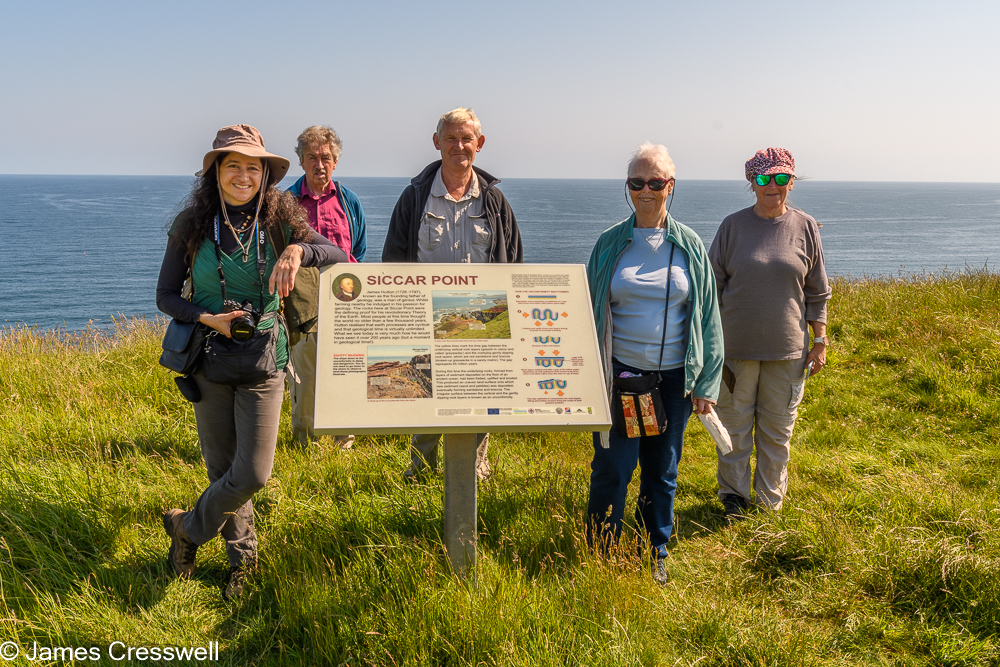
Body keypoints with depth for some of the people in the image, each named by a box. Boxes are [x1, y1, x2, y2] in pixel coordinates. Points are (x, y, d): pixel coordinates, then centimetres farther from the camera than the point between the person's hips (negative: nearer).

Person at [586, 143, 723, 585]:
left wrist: (705, 382, 2)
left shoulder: (689, 246, 3)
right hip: (619, 374, -1)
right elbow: (590, 311, 6)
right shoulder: (610, 243, 2)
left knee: (662, 470, 11)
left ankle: (654, 554, 30)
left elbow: (707, 318, 6)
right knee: (611, 469, -2)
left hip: (673, 377, 1)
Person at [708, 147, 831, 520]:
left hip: (787, 349, 1)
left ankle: (770, 500, 25)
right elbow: (712, 285, 4)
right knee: (734, 423, 8)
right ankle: (734, 496, 25)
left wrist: (820, 341, 5)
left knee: (778, 428, 10)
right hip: (736, 346, -1)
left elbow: (817, 293, 9)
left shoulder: (805, 228, 3)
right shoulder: (733, 226, 0)